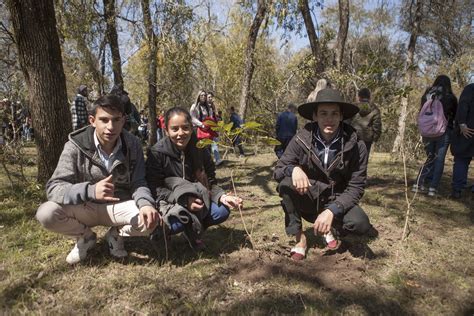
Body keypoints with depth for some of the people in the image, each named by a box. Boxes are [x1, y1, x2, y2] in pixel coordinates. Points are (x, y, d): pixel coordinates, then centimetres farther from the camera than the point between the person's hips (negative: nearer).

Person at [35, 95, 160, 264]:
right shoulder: (76, 146, -16)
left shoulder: (132, 145, -10)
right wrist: (90, 190, -43)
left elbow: (138, 182, -9)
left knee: (150, 220, -28)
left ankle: (116, 234, 7)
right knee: (46, 213, -28)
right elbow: (54, 188, -22)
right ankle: (86, 236, 4)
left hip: (119, 207, 1)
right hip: (84, 208, 0)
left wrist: (145, 203, -34)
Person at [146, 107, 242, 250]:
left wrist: (221, 196, -23)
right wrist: (184, 200, -30)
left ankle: (192, 228, 6)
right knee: (177, 222, -35)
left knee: (222, 210, -20)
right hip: (168, 203, -4)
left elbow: (210, 182, -1)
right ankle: (163, 226, 2)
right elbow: (155, 189, -17)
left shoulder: (200, 149, -5)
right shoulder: (157, 152, -16)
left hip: (196, 200, 4)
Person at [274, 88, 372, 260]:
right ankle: (300, 239, -10)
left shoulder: (356, 146, -16)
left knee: (360, 224, -28)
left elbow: (355, 187, -13)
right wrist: (293, 169, -36)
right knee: (286, 183, -30)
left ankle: (331, 227, 10)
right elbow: (278, 170, -12)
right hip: (307, 200, 0)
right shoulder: (301, 139, -16)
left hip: (336, 202, 1)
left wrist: (331, 211, -28)